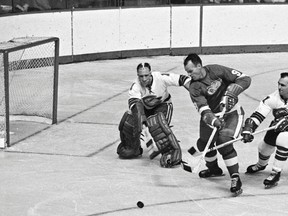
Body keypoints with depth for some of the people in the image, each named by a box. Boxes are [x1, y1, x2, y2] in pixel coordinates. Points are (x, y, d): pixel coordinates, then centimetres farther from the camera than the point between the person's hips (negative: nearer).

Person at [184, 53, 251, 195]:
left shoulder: (216, 70, -17)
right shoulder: (194, 87, -14)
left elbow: (244, 79, -16)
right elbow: (204, 111, -24)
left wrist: (229, 95, -27)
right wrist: (213, 121, -44)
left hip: (232, 112, -4)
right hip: (212, 115, 4)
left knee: (224, 142, -21)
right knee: (205, 143, 5)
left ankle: (235, 178, -16)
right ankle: (213, 169, 36)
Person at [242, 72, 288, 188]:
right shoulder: (273, 98, -22)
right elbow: (257, 115, -24)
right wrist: (248, 129, -36)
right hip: (278, 126, 4)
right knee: (265, 146, 7)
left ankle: (276, 173, -21)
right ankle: (261, 164, 47)